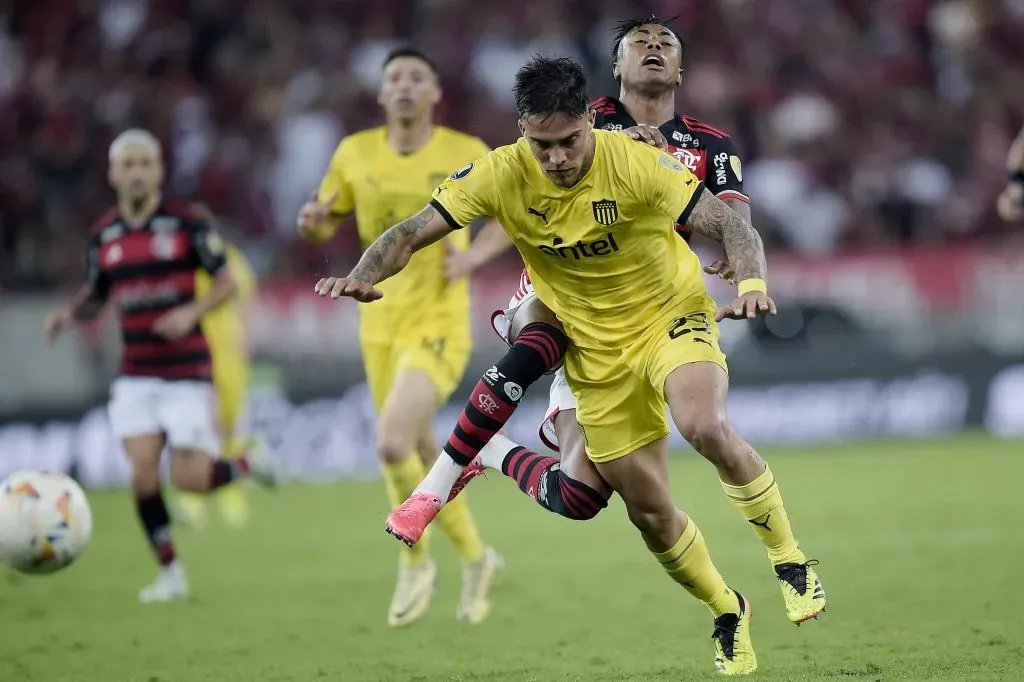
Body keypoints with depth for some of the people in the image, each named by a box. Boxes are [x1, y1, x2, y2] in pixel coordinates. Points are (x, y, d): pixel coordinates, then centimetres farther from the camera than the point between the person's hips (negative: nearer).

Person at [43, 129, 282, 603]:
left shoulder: (187, 224, -5)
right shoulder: (103, 235, 6)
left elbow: (227, 283, -1)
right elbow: (95, 297, 18)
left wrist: (191, 312, -19)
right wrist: (69, 314, -4)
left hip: (187, 371, -3)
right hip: (135, 376, 3)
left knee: (190, 480, -9)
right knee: (143, 469, -12)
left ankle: (249, 463, 24)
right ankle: (170, 573, 3)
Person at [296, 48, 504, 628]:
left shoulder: (466, 154, -6)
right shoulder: (356, 154, 1)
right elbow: (327, 225, 13)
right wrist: (312, 221, -11)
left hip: (439, 323, -4)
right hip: (380, 323, 4)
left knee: (392, 444, -22)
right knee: (421, 452, 13)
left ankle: (415, 562, 1)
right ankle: (476, 558, 37)